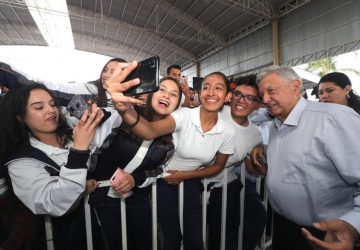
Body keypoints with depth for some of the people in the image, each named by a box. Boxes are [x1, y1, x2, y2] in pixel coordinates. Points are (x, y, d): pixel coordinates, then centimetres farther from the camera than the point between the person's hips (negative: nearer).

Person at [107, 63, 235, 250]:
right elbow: (151, 131, -43)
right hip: (167, 180, -2)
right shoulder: (184, 115, -24)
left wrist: (185, 175, -10)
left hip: (192, 183, 3)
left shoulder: (228, 132, -12)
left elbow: (217, 167, 1)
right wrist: (125, 110, -63)